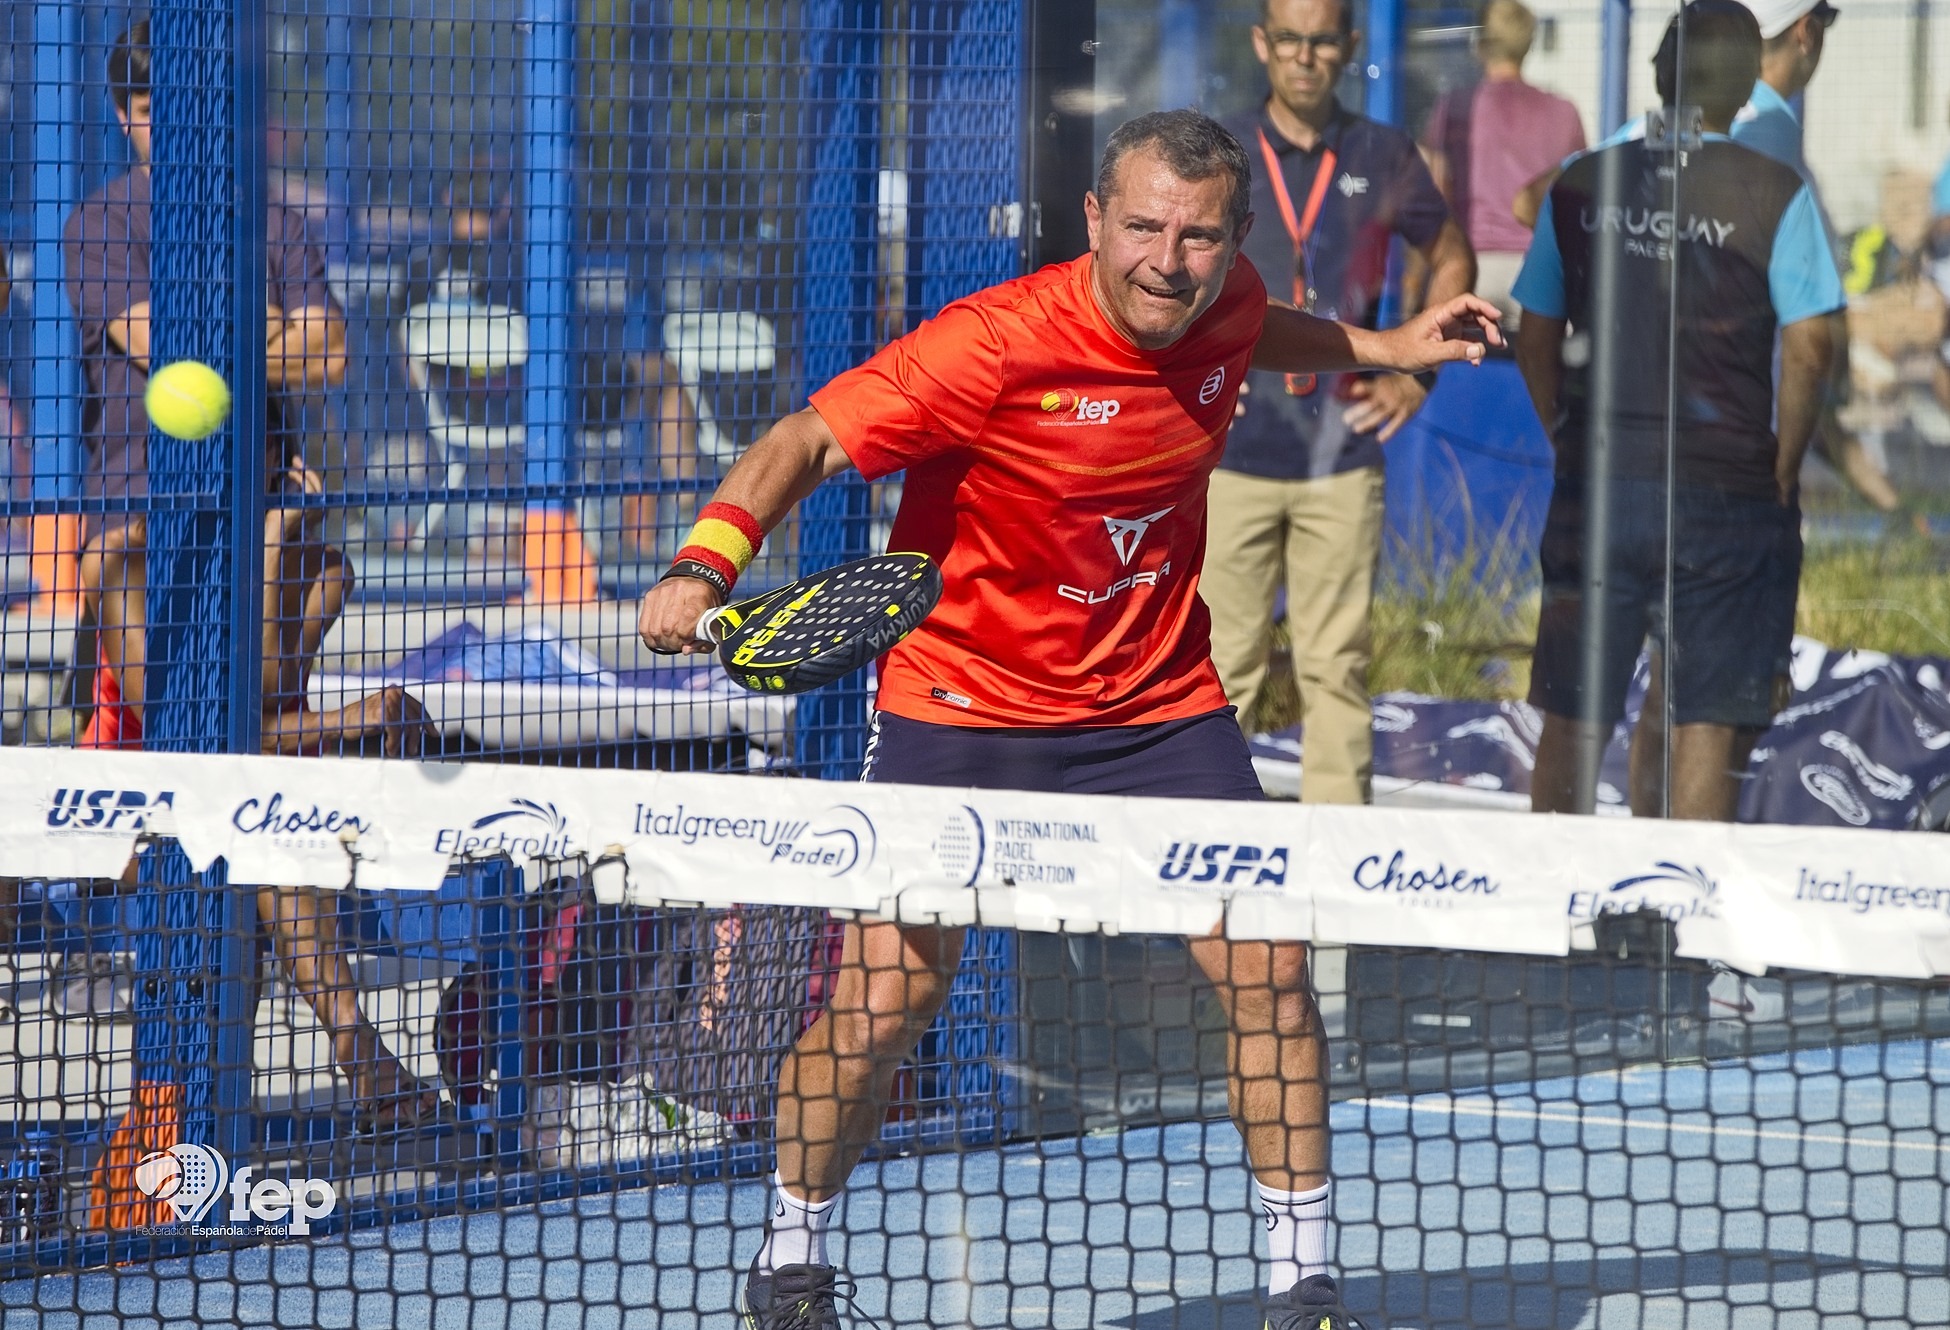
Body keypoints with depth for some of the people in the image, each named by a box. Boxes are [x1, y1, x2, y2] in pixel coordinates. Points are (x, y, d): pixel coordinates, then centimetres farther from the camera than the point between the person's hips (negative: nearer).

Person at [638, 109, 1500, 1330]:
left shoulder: (1226, 311, -6)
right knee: (887, 989, -10)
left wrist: (1384, 348, 14)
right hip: (965, 702, -4)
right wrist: (708, 562, -40)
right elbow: (807, 441, -25)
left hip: (1159, 704, 4)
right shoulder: (994, 346, -25)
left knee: (1269, 968, -4)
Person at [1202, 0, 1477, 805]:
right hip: (1234, 456, -1)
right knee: (1223, 664, -2)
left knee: (1336, 665, 2)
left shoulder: (1384, 159, 5)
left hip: (1342, 457, 1)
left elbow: (1452, 262, 20)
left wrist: (1416, 373, 9)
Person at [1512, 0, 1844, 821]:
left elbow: (1535, 338, 7)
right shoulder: (1775, 197, -7)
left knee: (1572, 719, 11)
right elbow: (1808, 350, -11)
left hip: (1595, 487, 3)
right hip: (1726, 495, -3)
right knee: (1708, 722, 2)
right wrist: (1782, 472, 0)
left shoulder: (1579, 187, 4)